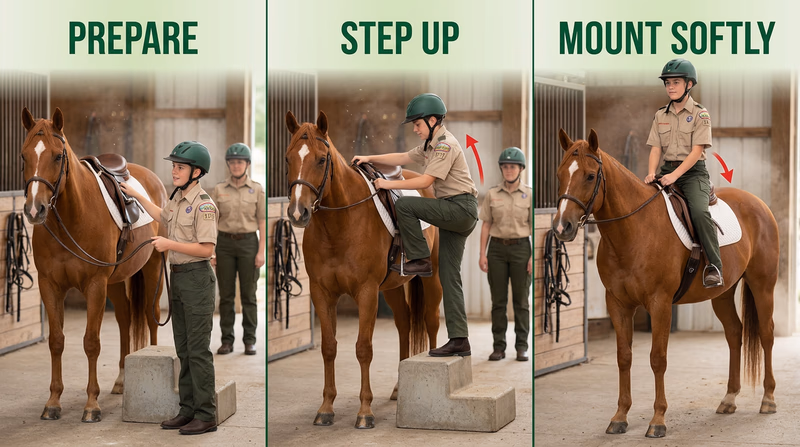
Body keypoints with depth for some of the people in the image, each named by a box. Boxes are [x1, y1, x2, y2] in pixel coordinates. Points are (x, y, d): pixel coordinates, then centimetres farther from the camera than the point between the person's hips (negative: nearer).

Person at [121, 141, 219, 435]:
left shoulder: (203, 204, -16)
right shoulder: (178, 198, 10)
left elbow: (207, 248, -22)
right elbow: (164, 217, 33)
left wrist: (169, 244, -19)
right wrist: (136, 195, 33)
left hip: (197, 278, -9)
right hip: (178, 278, 9)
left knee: (198, 350, -6)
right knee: (184, 349, 11)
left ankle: (206, 416, -1)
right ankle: (189, 410, 18)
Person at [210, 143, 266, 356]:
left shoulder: (257, 189, -1)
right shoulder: (218, 189, 2)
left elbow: (262, 222, -1)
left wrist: (261, 252, -8)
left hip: (248, 244, -1)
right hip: (225, 244, 1)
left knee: (248, 294, 1)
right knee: (226, 294, 2)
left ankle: (249, 341, 8)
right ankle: (227, 341, 9)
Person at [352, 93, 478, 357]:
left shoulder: (446, 144, -12)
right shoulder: (431, 145, 19)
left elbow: (425, 181, -18)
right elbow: (403, 158, 22)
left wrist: (389, 184, -15)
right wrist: (370, 159, 14)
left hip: (461, 208, -10)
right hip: (454, 214, 10)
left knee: (404, 205, -18)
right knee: (449, 276, 5)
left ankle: (420, 260, -6)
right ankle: (459, 341, 4)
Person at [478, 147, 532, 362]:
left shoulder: (529, 194, -1)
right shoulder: (492, 194, 3)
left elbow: (535, 228, -1)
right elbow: (486, 225, 5)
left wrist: (534, 256, -9)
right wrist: (482, 254, -3)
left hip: (521, 249, -1)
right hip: (497, 249, 1)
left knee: (521, 300, 0)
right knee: (498, 300, 2)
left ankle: (522, 347, 7)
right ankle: (499, 347, 8)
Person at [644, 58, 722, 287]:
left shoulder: (700, 113, -2)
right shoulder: (660, 115, 12)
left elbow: (696, 151, -11)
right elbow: (656, 148, 6)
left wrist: (675, 175, -23)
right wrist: (651, 173, -15)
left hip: (693, 172, -5)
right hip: (667, 171, 5)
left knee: (699, 211, -29)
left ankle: (715, 267, -26)